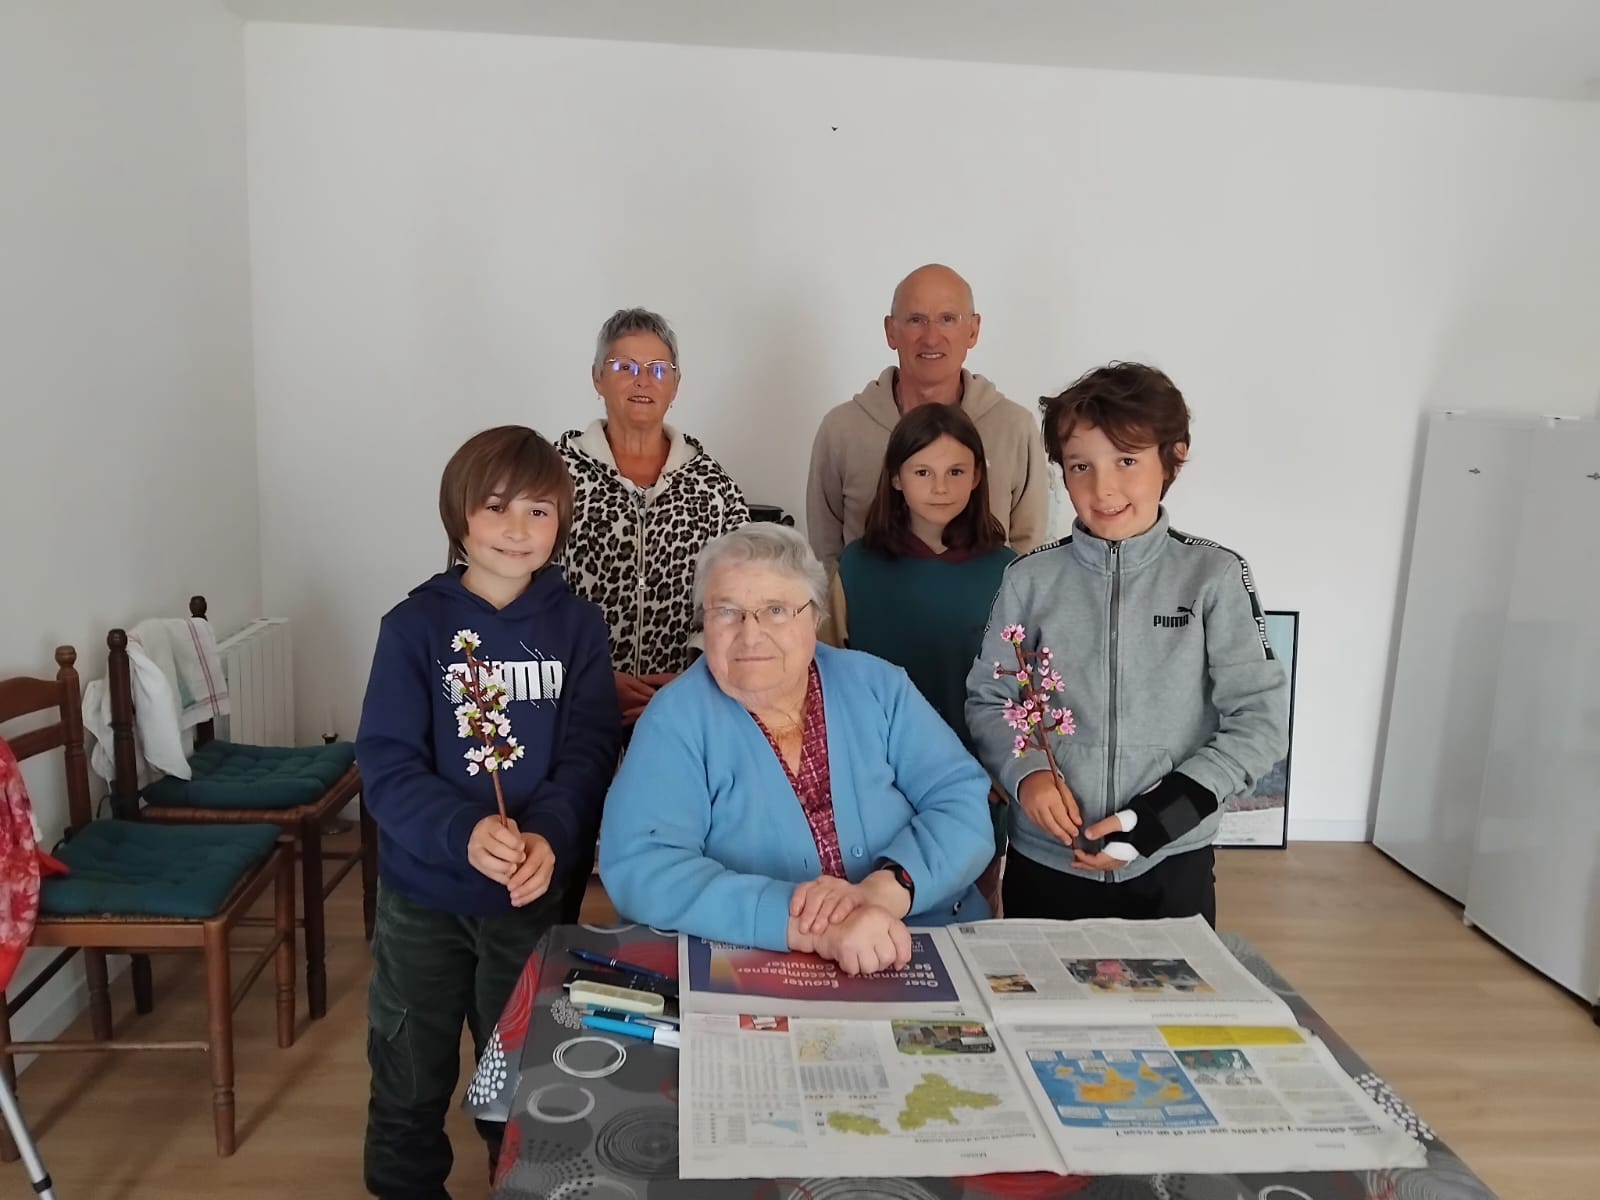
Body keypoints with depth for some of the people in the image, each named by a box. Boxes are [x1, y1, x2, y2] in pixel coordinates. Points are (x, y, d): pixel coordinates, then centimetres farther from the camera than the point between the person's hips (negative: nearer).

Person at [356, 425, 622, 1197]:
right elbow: (386, 766, -15)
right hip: (422, 894, 0)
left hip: (531, 894, 1)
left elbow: (589, 753, -11)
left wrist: (548, 838, -29)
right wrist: (466, 833, -32)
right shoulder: (414, 625, -9)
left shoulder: (576, 625, -5)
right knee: (410, 1083, 18)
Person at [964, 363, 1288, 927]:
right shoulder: (1031, 579, -4)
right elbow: (987, 700, 4)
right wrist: (1025, 771, -15)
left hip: (1172, 865, -1)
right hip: (1045, 861, 1)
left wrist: (1164, 813, -14)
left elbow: (1260, 718, -6)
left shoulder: (1214, 577, -7)